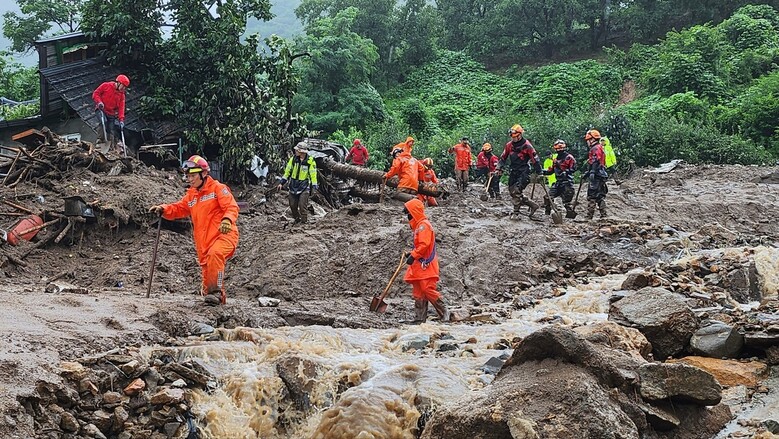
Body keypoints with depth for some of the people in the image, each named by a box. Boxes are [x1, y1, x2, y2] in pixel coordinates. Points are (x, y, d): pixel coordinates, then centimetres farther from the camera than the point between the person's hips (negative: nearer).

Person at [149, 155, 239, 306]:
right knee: (206, 273, 8)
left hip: (224, 234, -8)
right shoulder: (191, 195, 20)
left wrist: (227, 220, -34)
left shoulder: (218, 188, -3)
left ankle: (216, 291, -31)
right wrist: (163, 209, -1)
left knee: (214, 254, -36)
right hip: (203, 242, 8)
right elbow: (178, 209, 19)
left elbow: (232, 206, -14)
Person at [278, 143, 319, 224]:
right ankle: (297, 219, 28)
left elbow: (313, 174, -5)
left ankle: (304, 221, 1)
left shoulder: (310, 161, -11)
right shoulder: (293, 159, -1)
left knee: (303, 205, -9)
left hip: (304, 187, -4)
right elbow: (287, 171, 6)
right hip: (293, 186, 4)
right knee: (293, 205, 8)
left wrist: (314, 186, -10)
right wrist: (282, 182, 4)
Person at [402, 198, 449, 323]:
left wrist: (413, 255, -21)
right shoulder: (417, 226, 21)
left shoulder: (423, 225, -12)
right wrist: (411, 253, 14)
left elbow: (424, 244, -22)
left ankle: (445, 314, -5)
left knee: (428, 290, -13)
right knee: (418, 293, 8)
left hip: (426, 265, -10)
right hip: (418, 266, 10)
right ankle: (419, 319, 10)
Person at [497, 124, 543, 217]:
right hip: (513, 172, 7)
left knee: (516, 191, -19)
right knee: (512, 192, 2)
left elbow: (535, 159, -7)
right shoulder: (509, 145, 7)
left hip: (523, 172, -7)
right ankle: (532, 205, 9)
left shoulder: (527, 145, -9)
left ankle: (516, 212, -9)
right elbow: (503, 157, 18)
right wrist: (500, 168, 11)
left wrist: (539, 173, -6)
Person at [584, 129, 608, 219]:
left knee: (591, 196, -11)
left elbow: (595, 162, -22)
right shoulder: (600, 148, 24)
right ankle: (603, 215, 11)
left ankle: (589, 216, -13)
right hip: (601, 175, 10)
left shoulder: (596, 148, -8)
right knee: (600, 196, 11)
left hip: (596, 176, -10)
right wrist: (586, 174, 32)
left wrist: (592, 173, -29)